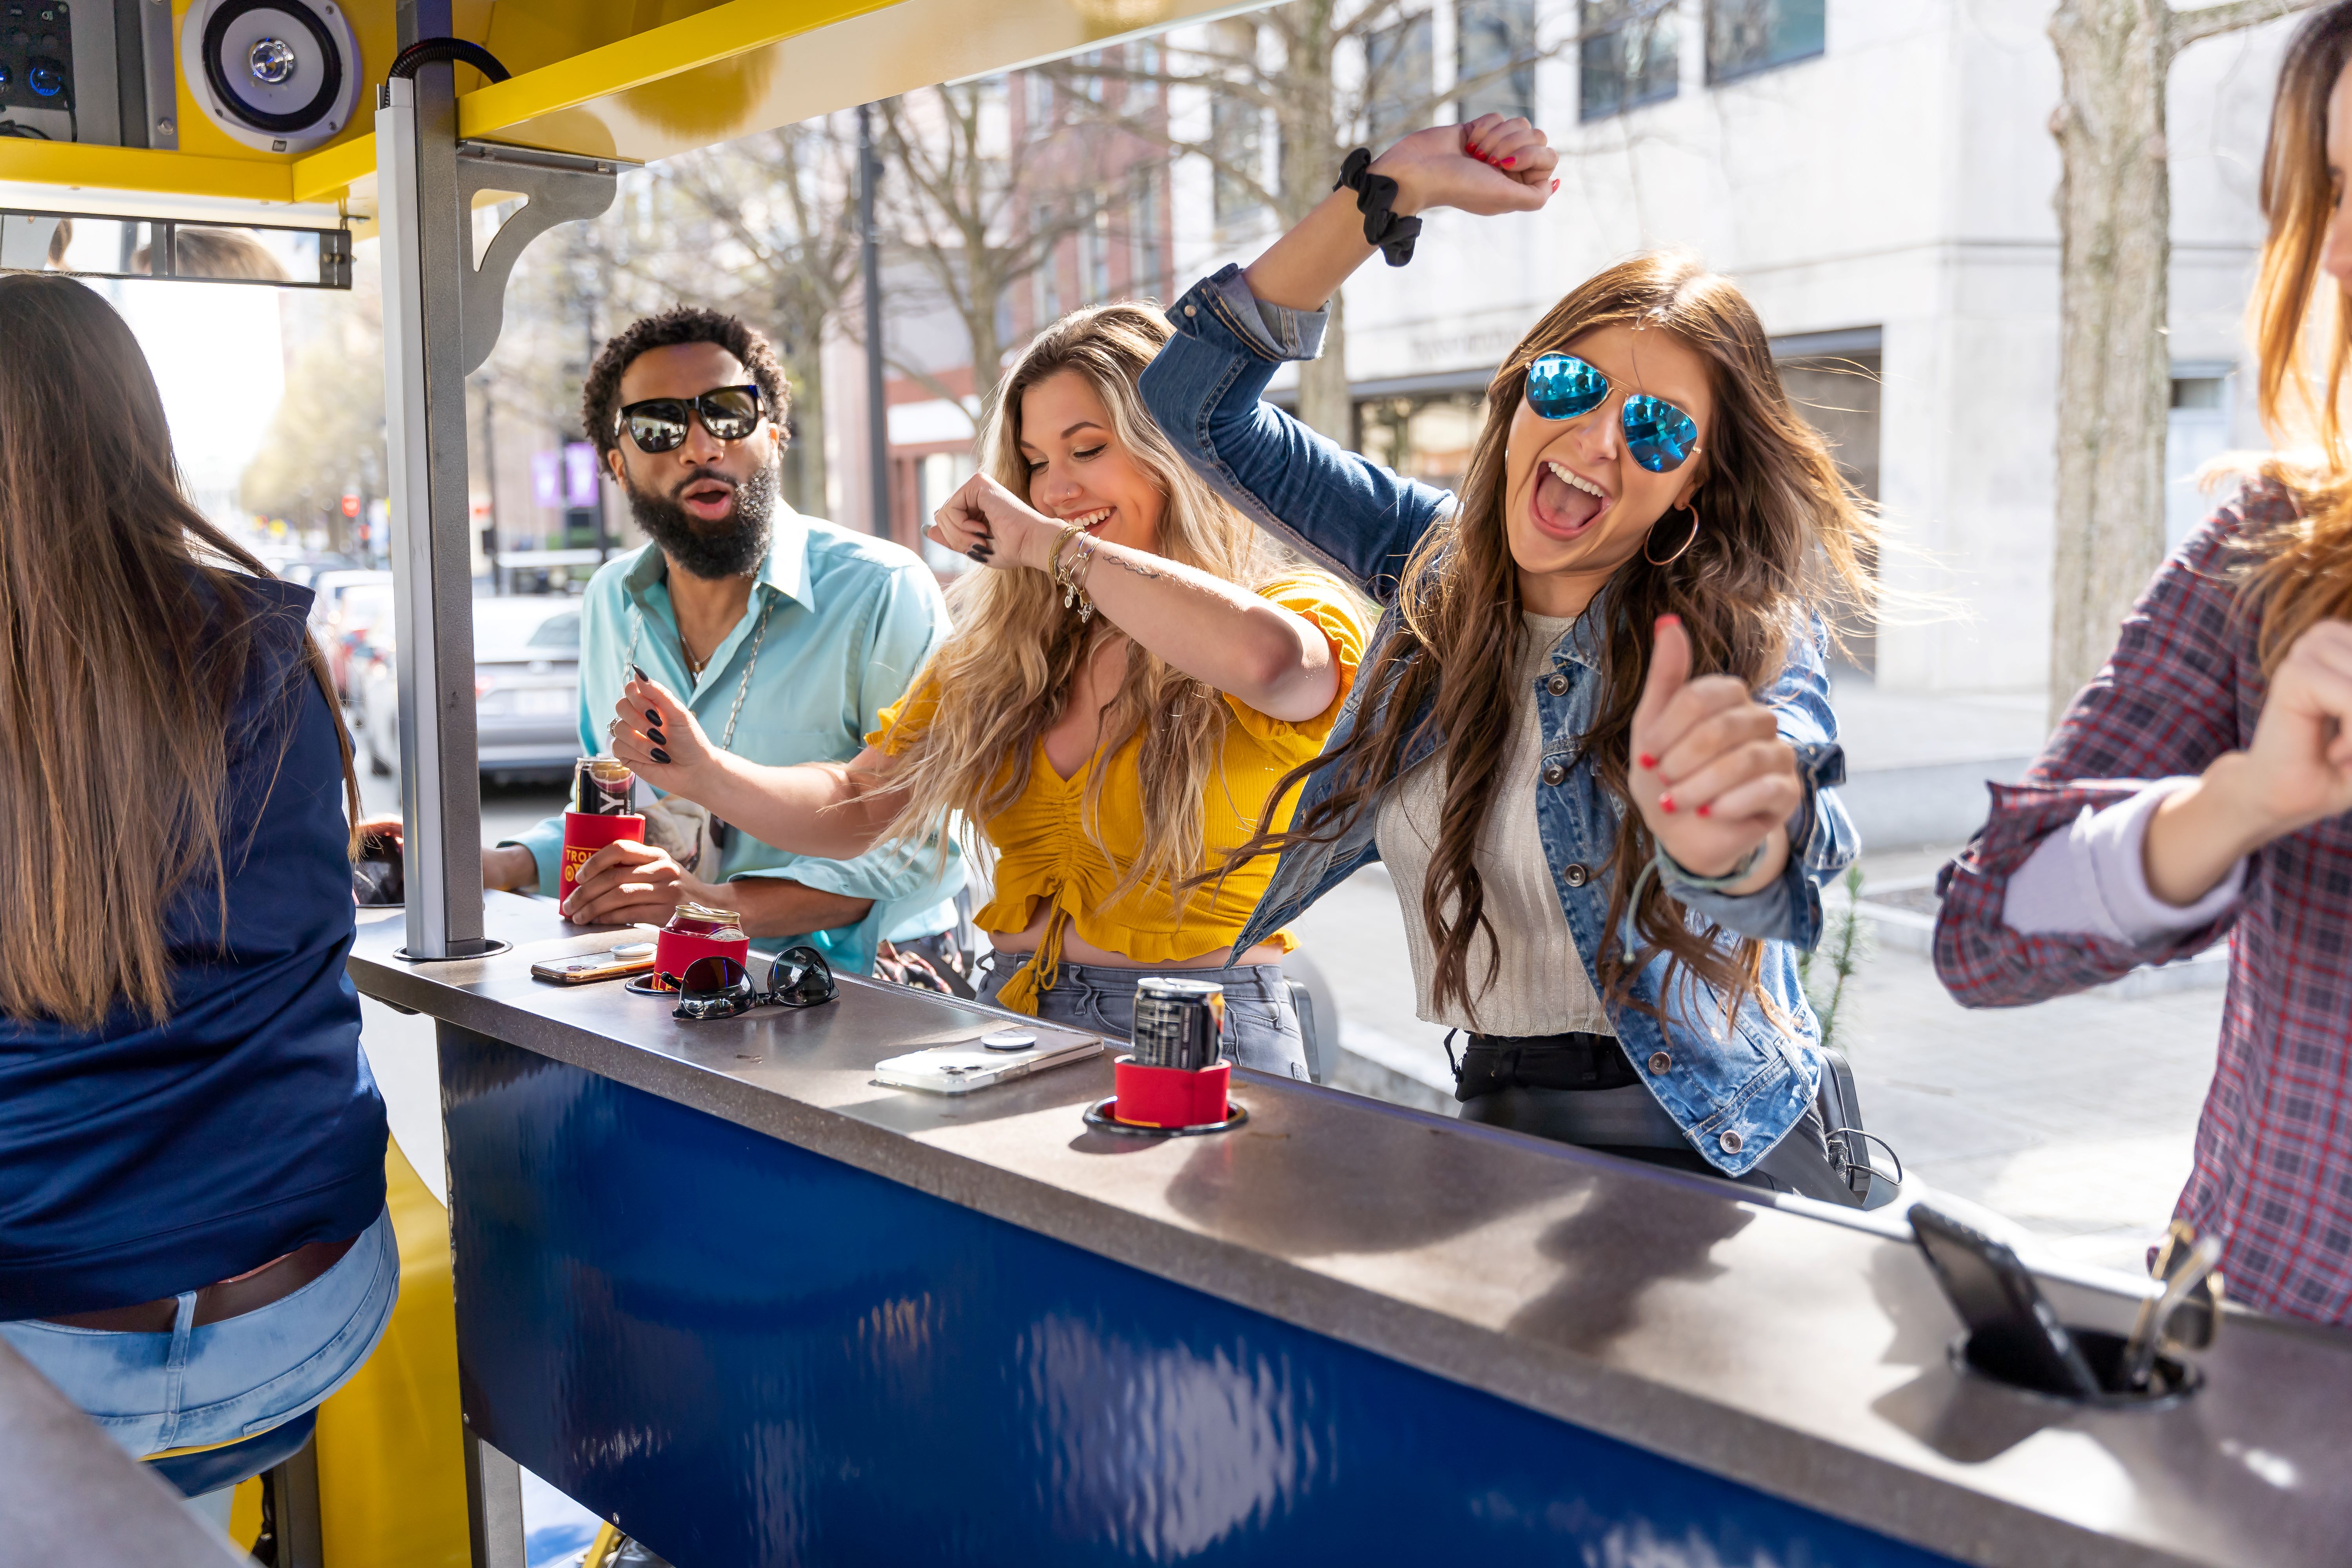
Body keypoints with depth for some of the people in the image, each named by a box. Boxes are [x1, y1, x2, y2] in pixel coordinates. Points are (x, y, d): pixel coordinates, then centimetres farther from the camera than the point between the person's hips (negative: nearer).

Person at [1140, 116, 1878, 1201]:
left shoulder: (1747, 630, -12)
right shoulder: (1434, 558, 2)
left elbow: (1762, 895, -32)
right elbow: (1197, 397, 3)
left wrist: (1730, 843, -56)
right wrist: (1387, 193, -2)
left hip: (1713, 1154, -5)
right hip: (1496, 1121, 5)